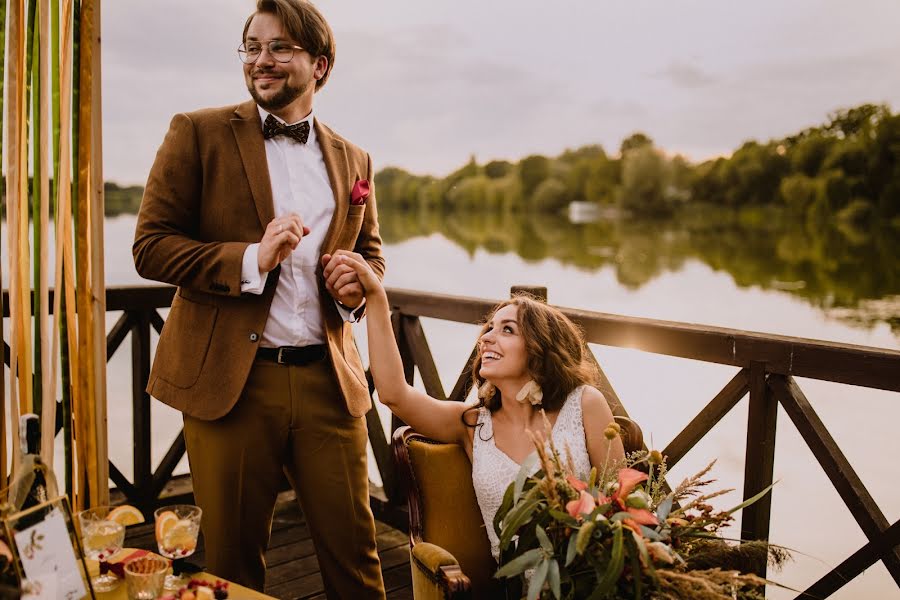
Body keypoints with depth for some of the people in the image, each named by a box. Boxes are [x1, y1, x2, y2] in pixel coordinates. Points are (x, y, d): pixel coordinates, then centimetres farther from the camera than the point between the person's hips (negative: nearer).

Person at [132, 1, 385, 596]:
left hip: (329, 379, 3)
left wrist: (358, 282, -3)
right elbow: (151, 245, -4)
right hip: (232, 379, -2)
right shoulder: (199, 133, 1)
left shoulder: (353, 160, 12)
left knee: (353, 547, 9)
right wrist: (251, 260, -18)